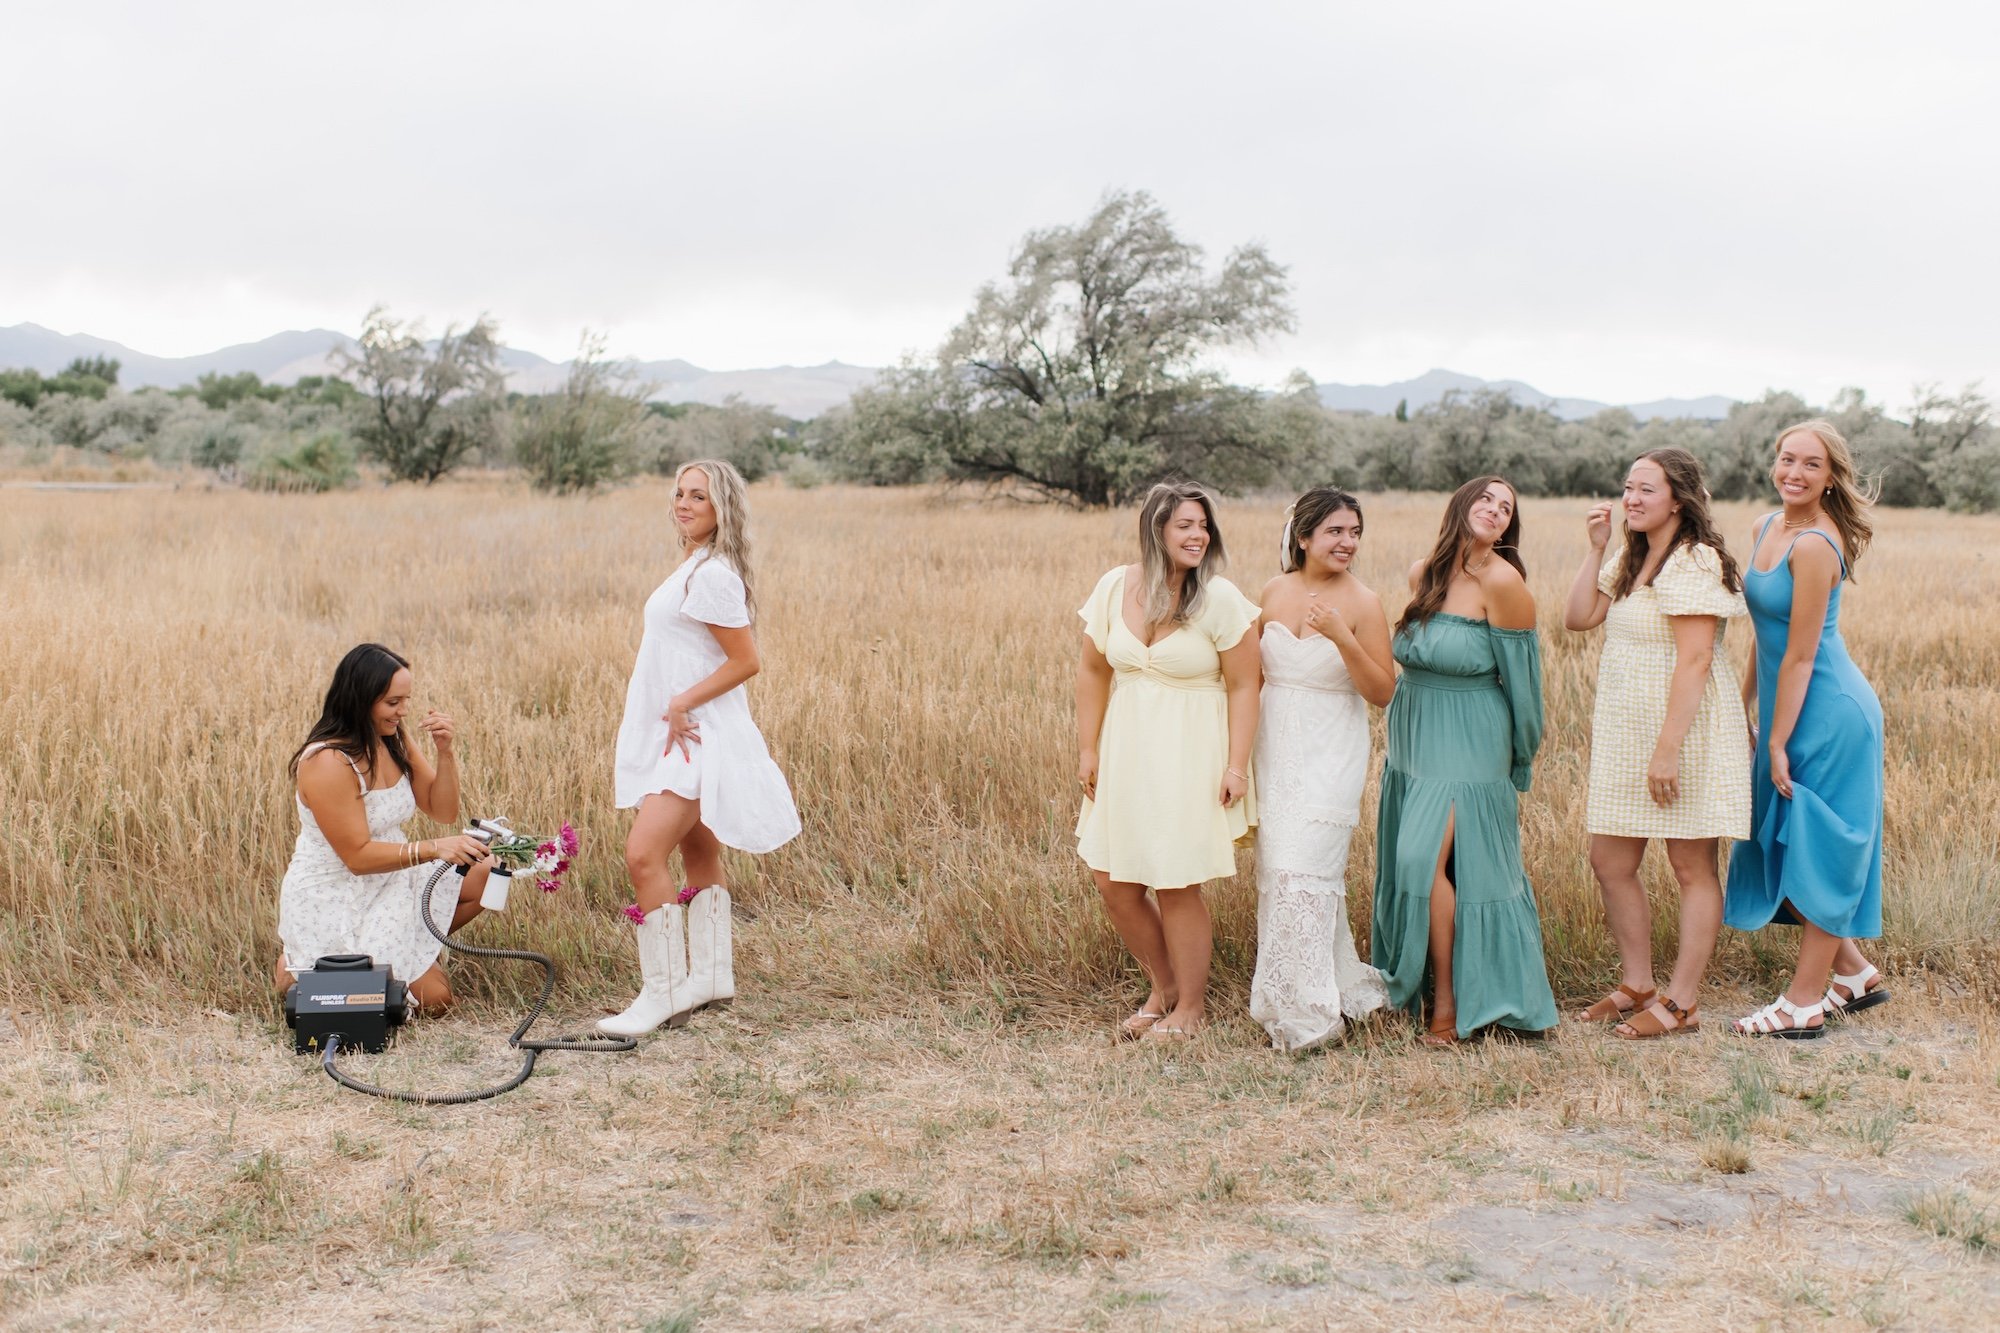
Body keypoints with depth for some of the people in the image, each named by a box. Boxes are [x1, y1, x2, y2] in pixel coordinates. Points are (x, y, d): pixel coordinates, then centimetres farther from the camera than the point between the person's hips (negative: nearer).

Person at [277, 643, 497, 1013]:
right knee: (432, 996, -9)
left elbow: (443, 812, 5)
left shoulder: (394, 742, 1)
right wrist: (433, 849, -33)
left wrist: (446, 753, -11)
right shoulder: (328, 763, -24)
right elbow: (358, 857, -24)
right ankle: (303, 969, 6)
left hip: (389, 882, 8)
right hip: (333, 904, -8)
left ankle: (403, 949, 5)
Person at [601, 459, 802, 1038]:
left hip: (699, 738, -11)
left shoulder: (713, 574, -16)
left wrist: (683, 703, -20)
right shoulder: (691, 568, 14)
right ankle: (711, 978, 25)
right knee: (698, 857, 16)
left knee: (644, 854, -17)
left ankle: (664, 993, -12)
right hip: (679, 737, 11)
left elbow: (746, 660, -19)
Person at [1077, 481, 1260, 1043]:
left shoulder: (1220, 599, -11)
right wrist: (1088, 749, 5)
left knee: (1176, 886, 1)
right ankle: (1163, 987, 30)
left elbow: (1243, 686, -9)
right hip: (1126, 751, 4)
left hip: (1190, 758, -4)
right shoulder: (1115, 587, -1)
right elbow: (1093, 670, 7)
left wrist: (1236, 766, -14)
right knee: (1114, 882, 7)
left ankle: (1191, 1006, 22)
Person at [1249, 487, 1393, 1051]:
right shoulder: (1275, 592, 5)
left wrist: (1342, 637, -23)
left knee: (1302, 871, -12)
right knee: (1276, 870, 8)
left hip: (1330, 756, -5)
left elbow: (1382, 692, -11)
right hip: (1274, 749, 5)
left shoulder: (1362, 603, -8)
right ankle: (1339, 984, 23)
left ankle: (1305, 1012, -4)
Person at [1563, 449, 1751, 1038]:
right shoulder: (1630, 558, 14)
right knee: (1609, 862, 10)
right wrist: (1596, 548, 2)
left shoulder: (1693, 562, -15)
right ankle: (1637, 985, 23)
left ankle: (1681, 1002, 8)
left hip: (1684, 728, -9)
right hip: (1626, 730, 9)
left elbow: (1694, 661, -20)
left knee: (1693, 868, 2)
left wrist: (1669, 748, -24)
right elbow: (1577, 617, 9)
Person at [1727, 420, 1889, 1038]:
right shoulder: (1765, 528, 7)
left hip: (1828, 715, -9)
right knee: (1784, 845, 16)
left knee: (1819, 851, 1)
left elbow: (1799, 656, -18)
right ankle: (1855, 974, 31)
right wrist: (1743, 708, 17)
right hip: (1793, 710, 9)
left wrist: (1777, 742, -15)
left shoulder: (1815, 546, -20)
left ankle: (1803, 1003, 11)